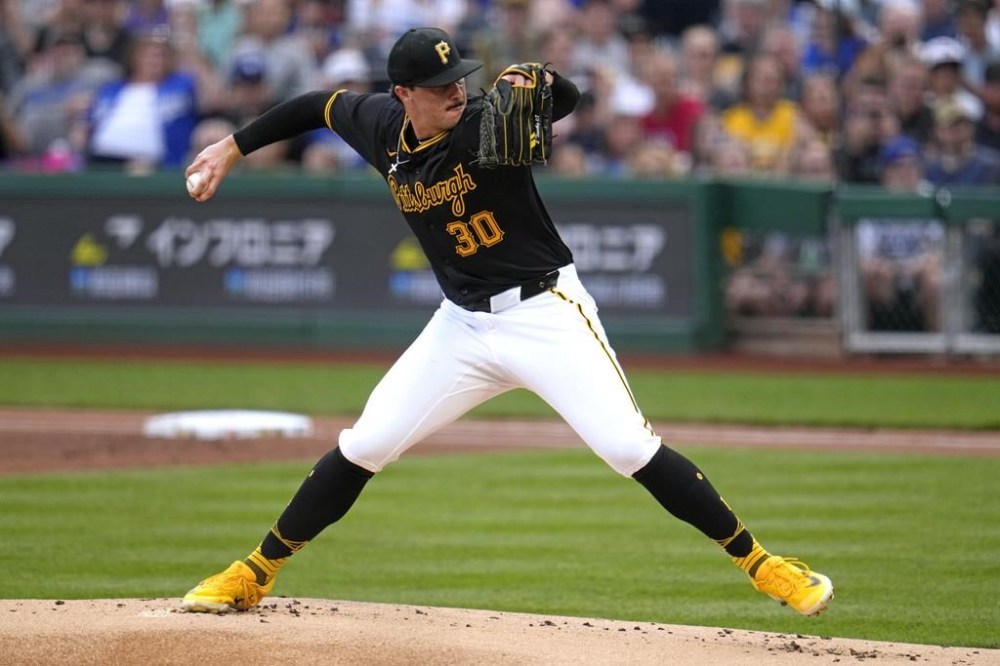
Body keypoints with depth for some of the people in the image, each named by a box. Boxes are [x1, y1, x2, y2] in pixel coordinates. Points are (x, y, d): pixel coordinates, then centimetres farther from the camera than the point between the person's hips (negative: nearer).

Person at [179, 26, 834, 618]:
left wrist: (530, 81, -55)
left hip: (547, 312, -5)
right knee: (362, 447, 3)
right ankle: (256, 573, 16)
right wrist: (234, 147, 23)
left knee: (629, 447, -17)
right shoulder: (381, 127, -1)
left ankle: (759, 562, -8)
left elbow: (567, 98, -33)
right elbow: (321, 105, 18)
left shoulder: (487, 123, -17)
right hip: (462, 324, 5)